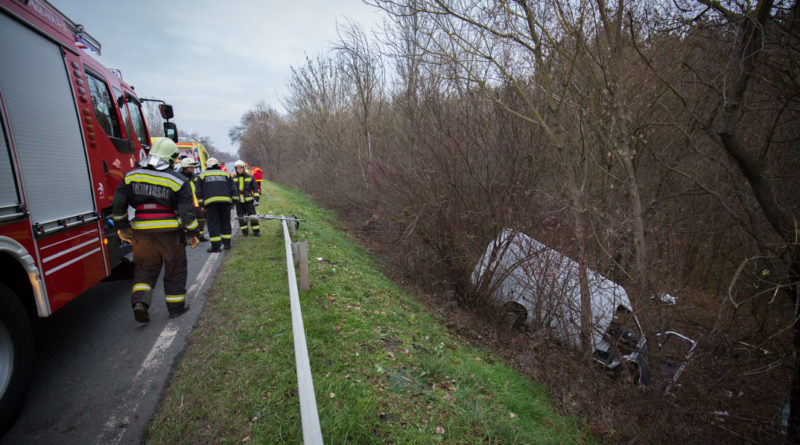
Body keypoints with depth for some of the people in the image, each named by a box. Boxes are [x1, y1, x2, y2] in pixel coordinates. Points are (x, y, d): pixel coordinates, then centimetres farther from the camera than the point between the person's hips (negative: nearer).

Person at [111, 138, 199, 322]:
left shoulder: (132, 176, 5)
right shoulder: (178, 180, -6)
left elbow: (118, 205, 4)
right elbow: (187, 211, -8)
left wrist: (123, 228, 15)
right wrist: (193, 234, 2)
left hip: (142, 231, 3)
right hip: (169, 231, -3)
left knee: (144, 267, 18)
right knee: (175, 268, 11)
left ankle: (140, 301, 0)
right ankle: (176, 306, 20)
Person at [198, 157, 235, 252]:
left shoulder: (203, 175, 16)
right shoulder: (226, 174, 18)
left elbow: (199, 192, 12)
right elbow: (232, 190, 15)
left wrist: (202, 205, 17)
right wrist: (232, 203, 19)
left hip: (210, 201, -2)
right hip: (225, 201, 2)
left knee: (213, 224, 0)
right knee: (225, 222, 9)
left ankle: (215, 246, -3)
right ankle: (227, 243, 13)